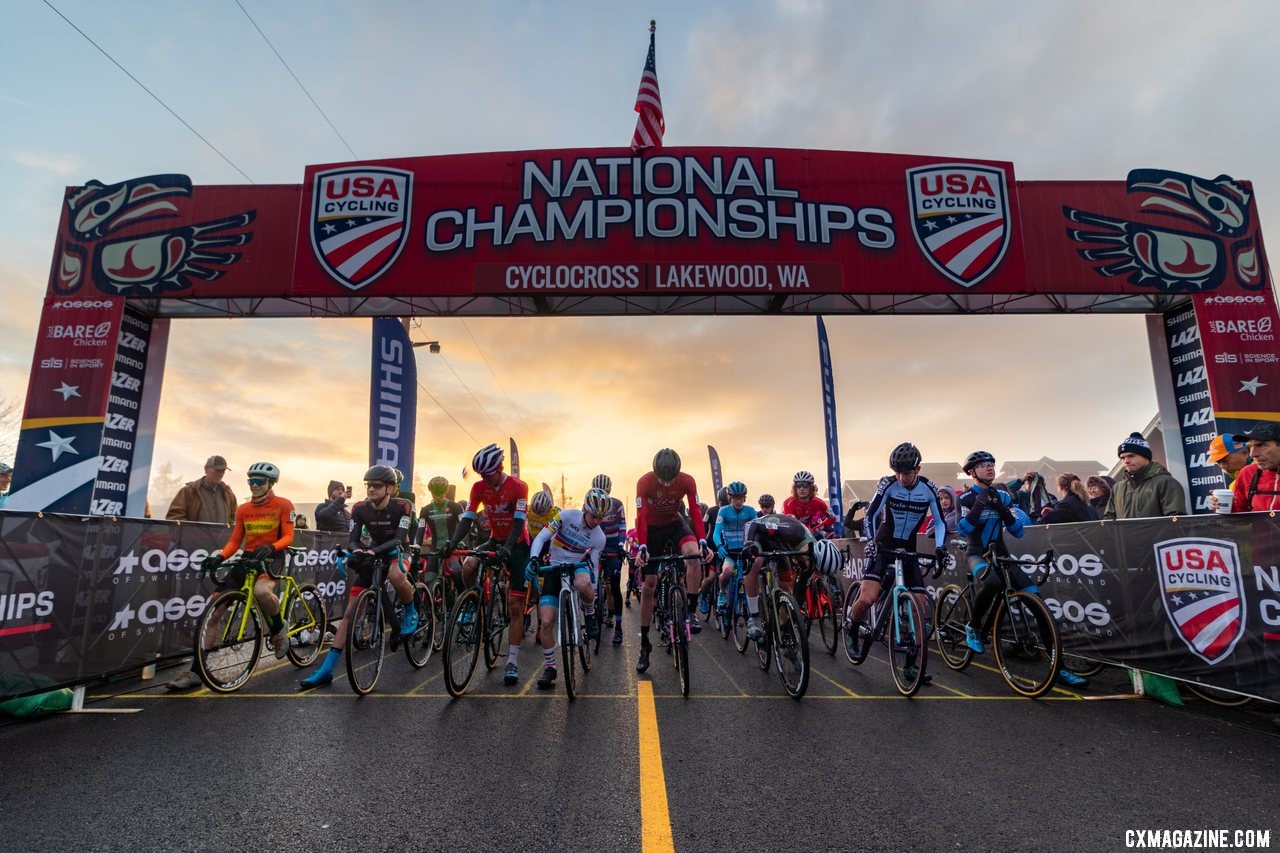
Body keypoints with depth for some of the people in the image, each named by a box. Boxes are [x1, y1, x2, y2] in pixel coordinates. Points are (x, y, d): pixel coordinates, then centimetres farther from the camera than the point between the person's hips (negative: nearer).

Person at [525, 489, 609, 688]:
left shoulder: (599, 537, -11)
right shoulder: (567, 516, -16)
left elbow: (593, 567, -3)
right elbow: (541, 538, -17)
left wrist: (593, 596, -1)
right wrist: (534, 559, -34)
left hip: (577, 566, 0)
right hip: (554, 569, 0)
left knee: (584, 584, -40)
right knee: (546, 622, -12)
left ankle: (589, 614, -6)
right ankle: (550, 667, 8)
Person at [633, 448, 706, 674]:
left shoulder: (687, 481, -22)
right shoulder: (644, 482, -27)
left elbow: (695, 512, -24)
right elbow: (641, 517, -31)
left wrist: (703, 542, -36)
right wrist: (642, 548, -41)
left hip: (675, 523, 1)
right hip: (652, 528, -1)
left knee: (693, 555, -32)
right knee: (648, 586, -1)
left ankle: (691, 611, -16)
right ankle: (645, 645, 10)